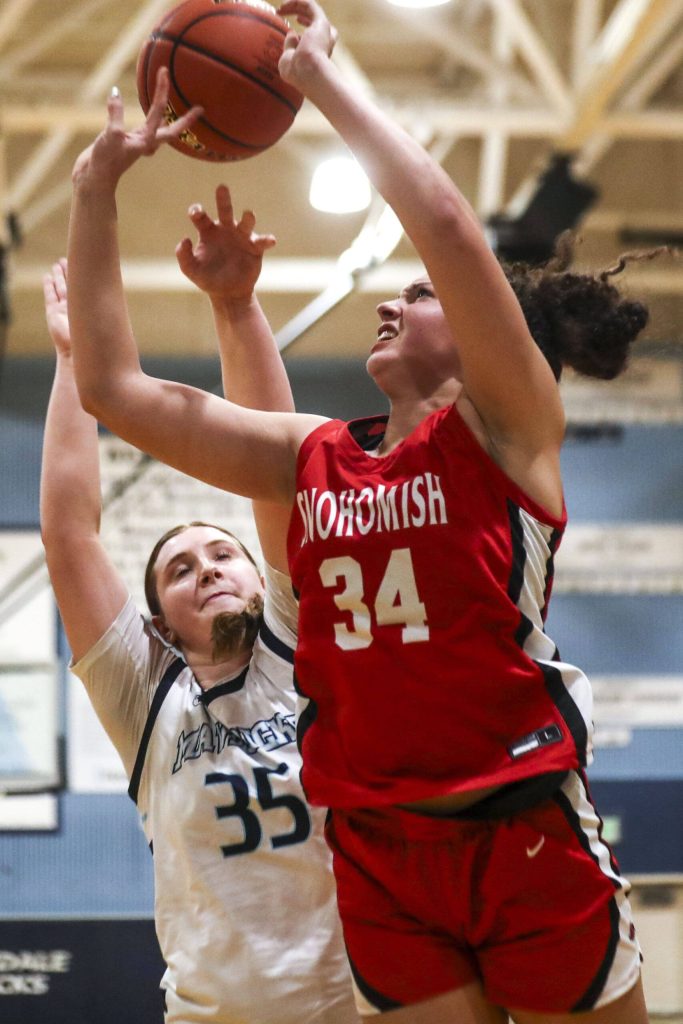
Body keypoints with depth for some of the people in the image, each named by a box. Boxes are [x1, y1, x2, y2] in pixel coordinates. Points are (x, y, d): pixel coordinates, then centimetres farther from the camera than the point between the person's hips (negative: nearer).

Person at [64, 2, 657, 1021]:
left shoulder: (503, 430, -4)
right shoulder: (315, 457, 11)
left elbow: (447, 224, -19)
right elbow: (114, 386, 11)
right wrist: (97, 189, 9)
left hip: (524, 833, -5)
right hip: (378, 852, 5)